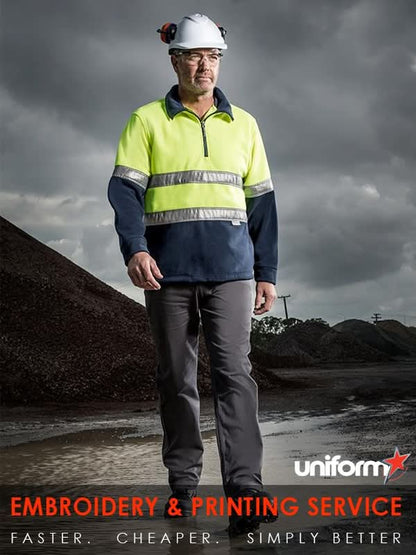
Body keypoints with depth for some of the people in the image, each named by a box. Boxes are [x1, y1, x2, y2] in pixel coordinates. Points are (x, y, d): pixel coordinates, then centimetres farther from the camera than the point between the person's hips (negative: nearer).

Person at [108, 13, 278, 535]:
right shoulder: (147, 121, 8)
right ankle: (182, 483, 18)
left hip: (230, 269, 1)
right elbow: (125, 189, -2)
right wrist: (135, 248, -20)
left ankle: (245, 489, -12)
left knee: (234, 372, -10)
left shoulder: (242, 124, 15)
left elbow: (261, 202, 15)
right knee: (176, 379, 6)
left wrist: (267, 272, 9)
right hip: (168, 270, 0)